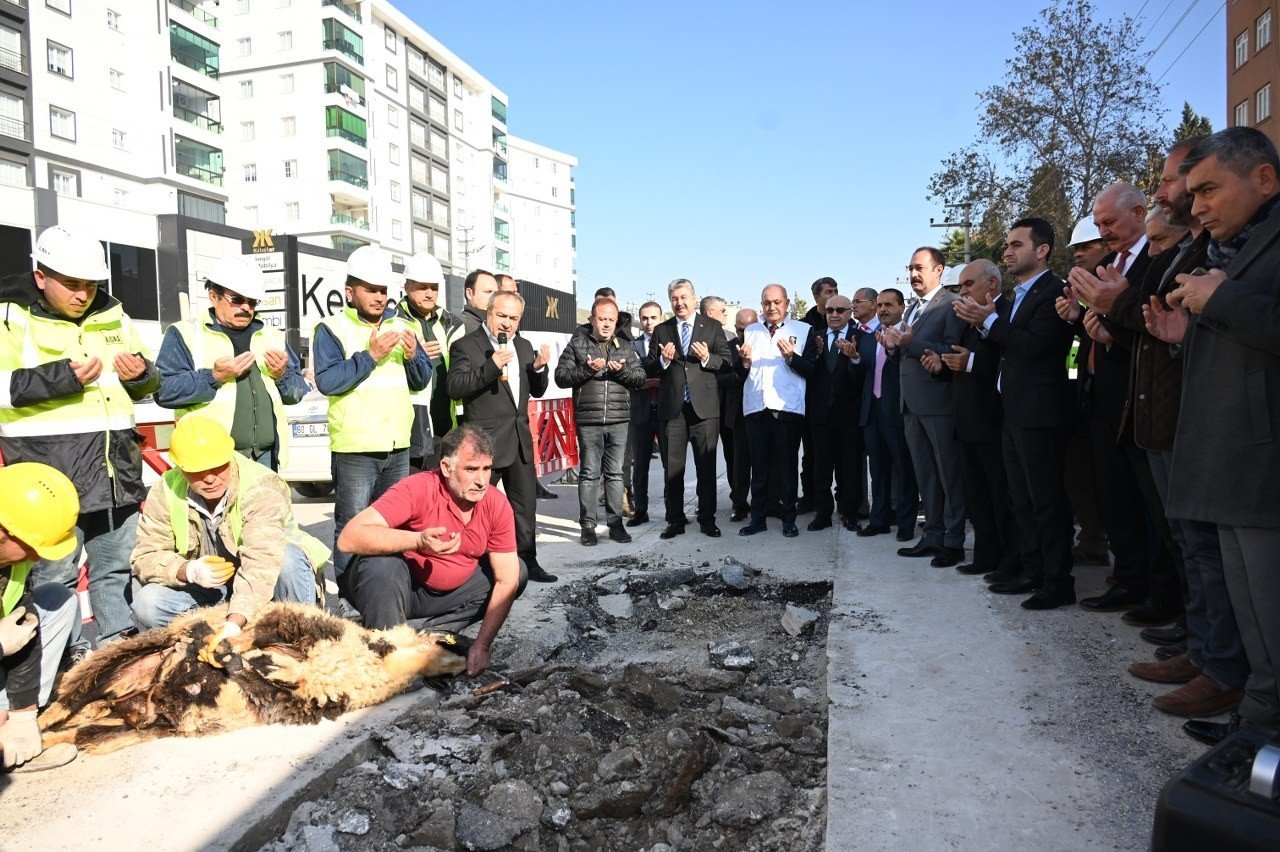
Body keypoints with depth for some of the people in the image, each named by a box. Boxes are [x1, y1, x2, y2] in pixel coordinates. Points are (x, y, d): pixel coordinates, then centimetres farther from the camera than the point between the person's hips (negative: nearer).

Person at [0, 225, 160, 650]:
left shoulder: (112, 315, 14)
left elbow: (147, 384, 21)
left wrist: (141, 372, -1)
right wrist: (63, 377, -21)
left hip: (115, 465, 6)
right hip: (48, 469, -5)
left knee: (118, 567, 13)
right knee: (54, 575, 0)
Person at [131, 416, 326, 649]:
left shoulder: (261, 487, -28)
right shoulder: (166, 490, -12)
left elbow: (262, 561, -39)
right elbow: (145, 557, -10)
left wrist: (233, 624, -51)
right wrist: (188, 571, -31)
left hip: (262, 584, -4)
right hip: (205, 587, 4)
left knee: (287, 557, -35)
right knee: (146, 605, -20)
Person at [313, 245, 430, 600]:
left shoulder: (401, 327, 14)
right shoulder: (332, 328, -2)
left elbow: (421, 381, 13)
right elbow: (326, 381, -15)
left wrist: (413, 356, -7)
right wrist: (370, 355, -19)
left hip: (398, 447, 6)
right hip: (355, 448, -5)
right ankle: (349, 598, 6)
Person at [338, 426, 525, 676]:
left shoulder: (497, 504, -14)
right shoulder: (419, 489, -26)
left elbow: (506, 579, -12)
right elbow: (349, 538, -35)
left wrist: (482, 645, -19)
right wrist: (418, 541, -47)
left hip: (452, 594, 5)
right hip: (402, 586, -5)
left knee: (517, 572, -8)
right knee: (380, 565, -35)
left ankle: (421, 633, -9)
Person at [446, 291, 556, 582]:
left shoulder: (524, 346, 12)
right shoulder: (466, 345, -6)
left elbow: (536, 390, 15)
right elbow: (454, 387, -17)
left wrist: (539, 368, -6)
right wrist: (491, 366, -27)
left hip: (520, 439, 6)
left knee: (526, 505, 11)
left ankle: (528, 561, 23)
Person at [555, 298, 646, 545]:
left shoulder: (626, 347, 13)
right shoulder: (577, 345, 5)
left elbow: (640, 378, 7)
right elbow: (561, 376, -2)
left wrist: (622, 370, -11)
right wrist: (587, 369, -15)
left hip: (618, 420, 3)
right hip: (588, 421, -2)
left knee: (615, 473, 7)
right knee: (589, 473, 2)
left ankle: (615, 523, 15)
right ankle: (587, 526, 9)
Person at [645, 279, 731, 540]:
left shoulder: (713, 327, 6)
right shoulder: (661, 330, 10)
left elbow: (726, 361, 1)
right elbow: (649, 369, 7)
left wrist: (707, 358, -17)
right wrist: (663, 360, -13)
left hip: (704, 407, -1)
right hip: (671, 409, 2)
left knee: (706, 467, 4)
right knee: (672, 468, 7)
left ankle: (707, 519, 14)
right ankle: (675, 520, 16)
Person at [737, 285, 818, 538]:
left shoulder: (804, 330, 4)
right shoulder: (750, 332, 16)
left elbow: (812, 369, -3)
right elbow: (739, 372, 13)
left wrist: (791, 357, -18)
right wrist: (744, 361, -7)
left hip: (788, 408, -3)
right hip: (755, 408, 3)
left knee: (788, 466, 4)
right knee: (759, 466, 9)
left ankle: (789, 519, 13)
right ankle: (757, 518, 16)